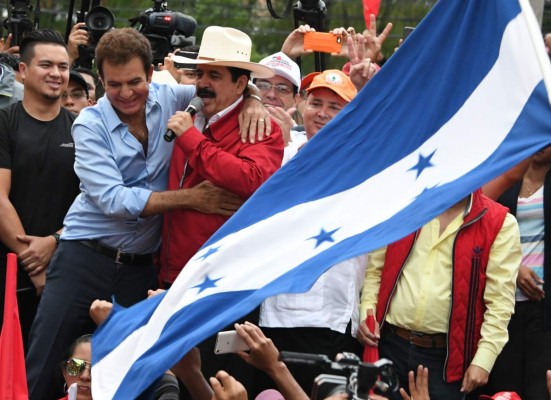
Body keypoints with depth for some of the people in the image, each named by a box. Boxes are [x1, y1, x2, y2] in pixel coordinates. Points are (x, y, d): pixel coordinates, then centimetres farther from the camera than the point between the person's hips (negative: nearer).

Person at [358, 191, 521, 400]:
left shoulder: (500, 223, -5)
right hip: (389, 346, 3)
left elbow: (500, 301, -7)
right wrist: (367, 313, -2)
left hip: (446, 357, -3)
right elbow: (376, 270, 13)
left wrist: (483, 360, -12)